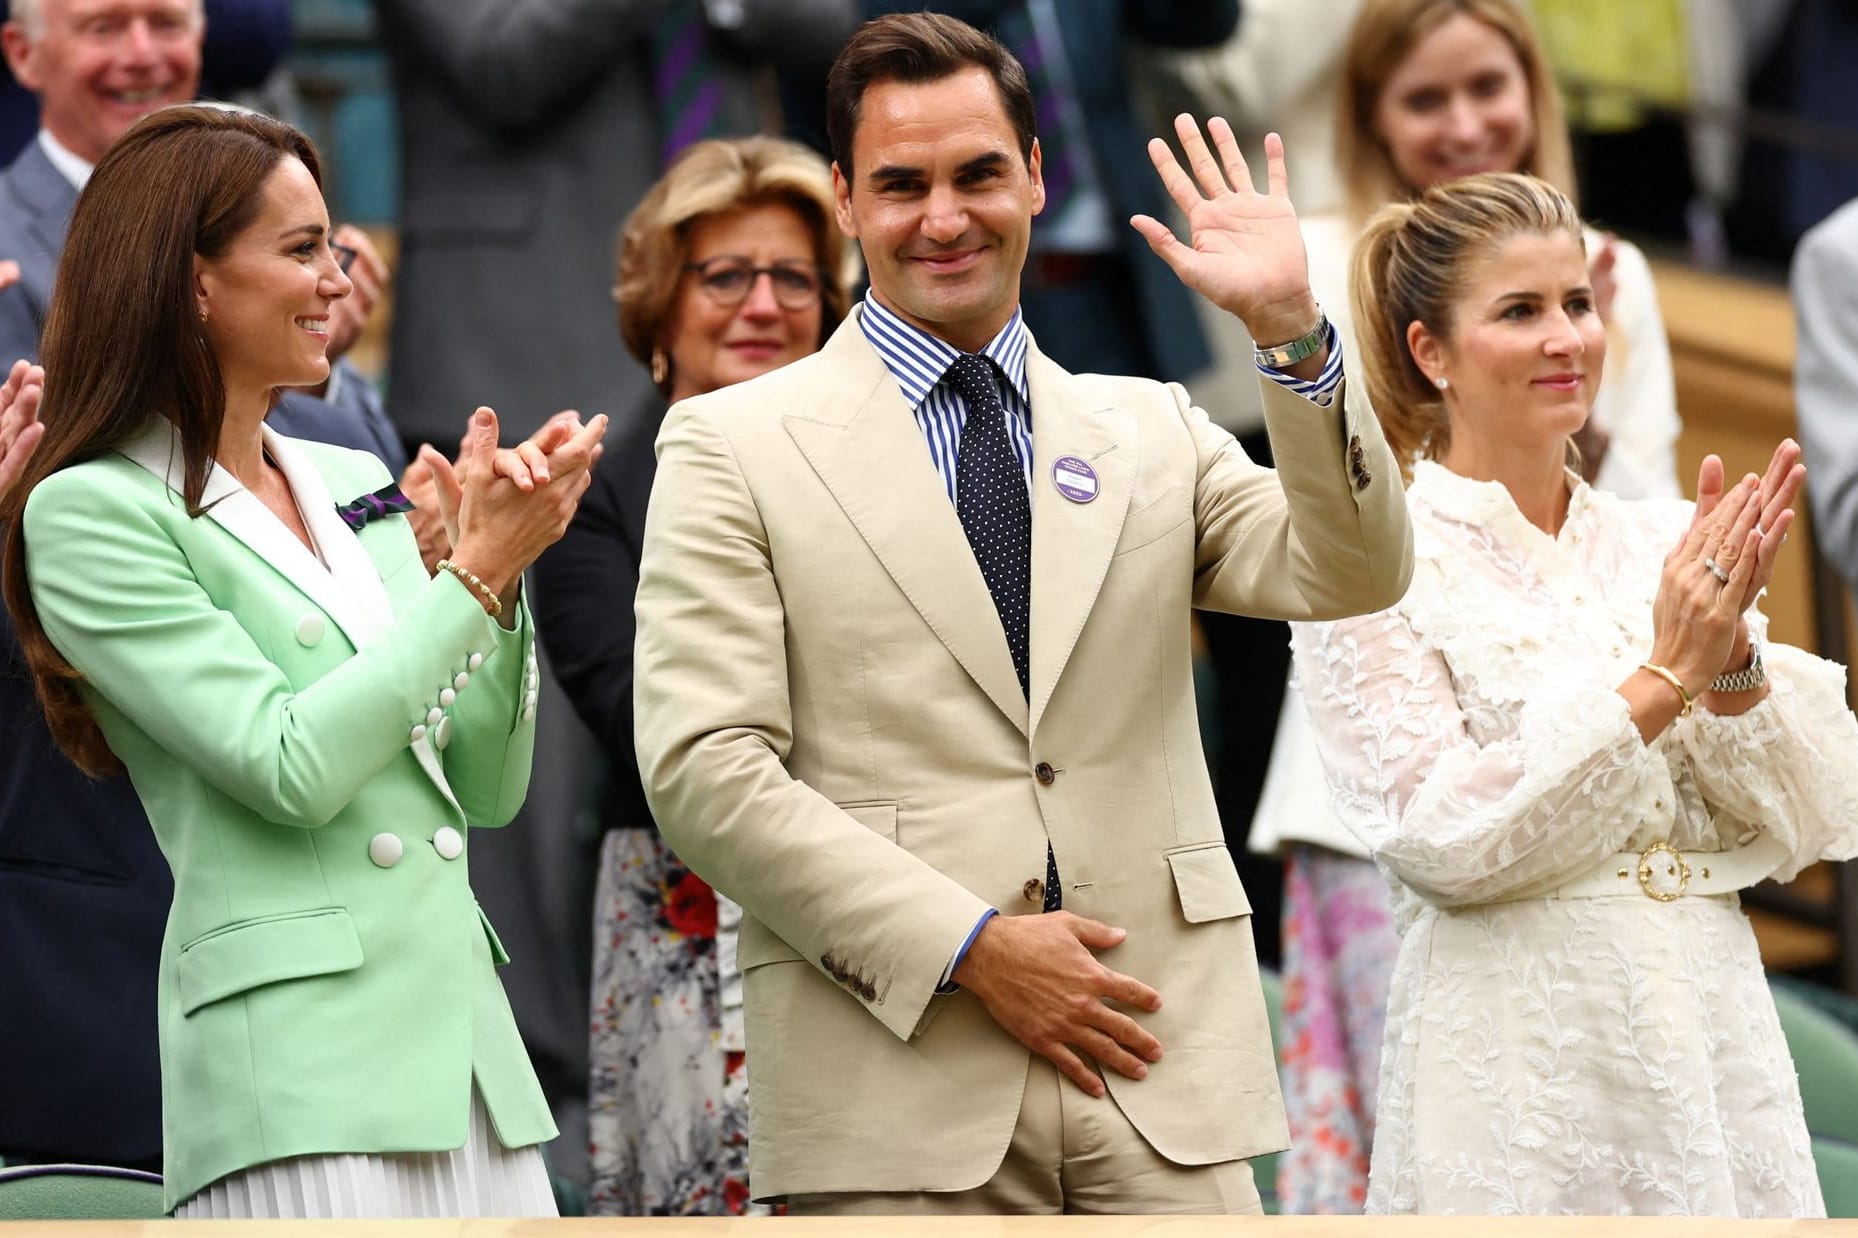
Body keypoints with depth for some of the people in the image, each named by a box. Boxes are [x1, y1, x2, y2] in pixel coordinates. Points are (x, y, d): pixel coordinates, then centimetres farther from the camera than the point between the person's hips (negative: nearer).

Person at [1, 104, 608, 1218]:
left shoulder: (357, 488, 17)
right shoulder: (91, 512, -3)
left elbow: (489, 788, 17)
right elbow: (288, 769, -12)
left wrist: (501, 561, 4)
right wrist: (478, 572, -7)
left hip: (467, 1032, 7)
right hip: (298, 1071, -7)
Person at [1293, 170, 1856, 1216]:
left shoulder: (1669, 543, 9)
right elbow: (1441, 841, -13)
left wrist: (1732, 657, -11)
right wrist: (1661, 678, -14)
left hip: (1716, 1045, 4)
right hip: (1521, 1079, -4)